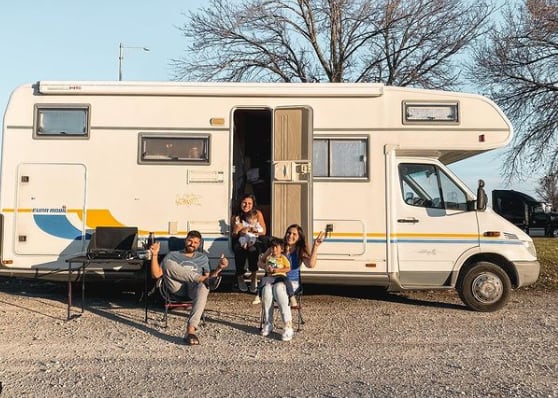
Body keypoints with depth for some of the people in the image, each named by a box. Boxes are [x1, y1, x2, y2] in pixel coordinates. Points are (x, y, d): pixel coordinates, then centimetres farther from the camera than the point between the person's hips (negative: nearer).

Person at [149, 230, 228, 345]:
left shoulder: (203, 257, 25)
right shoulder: (173, 255, 19)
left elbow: (208, 277, 16)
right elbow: (156, 274, 10)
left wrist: (219, 268, -1)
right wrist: (154, 255, -3)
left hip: (194, 288, 0)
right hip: (177, 287, 0)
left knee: (203, 286, -40)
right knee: (167, 262, -27)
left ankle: (191, 330, -50)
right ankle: (200, 278, -22)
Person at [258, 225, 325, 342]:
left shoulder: (300, 251, 1)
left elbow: (311, 264, -20)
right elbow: (260, 261, 9)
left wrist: (315, 246, -22)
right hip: (274, 279, 2)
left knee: (279, 288, -36)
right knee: (267, 288, -34)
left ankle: (288, 327, -34)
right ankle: (268, 324, -21)